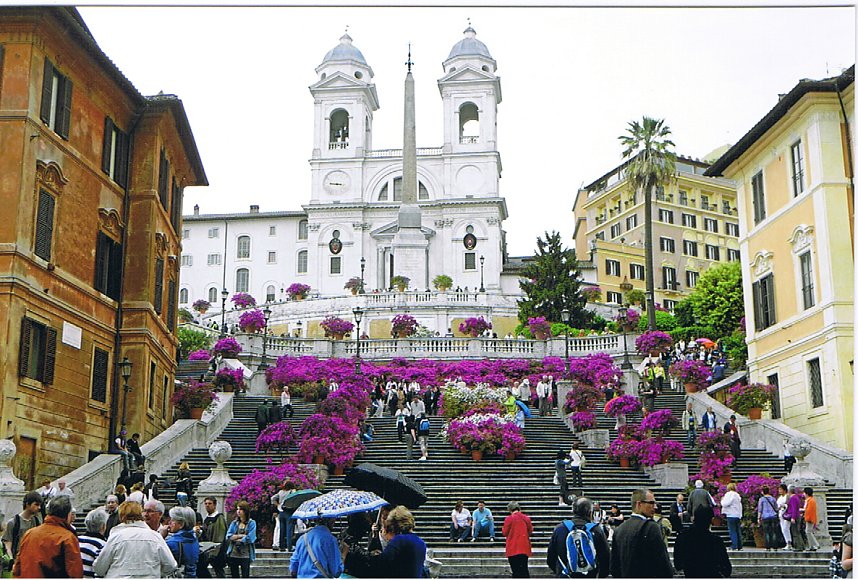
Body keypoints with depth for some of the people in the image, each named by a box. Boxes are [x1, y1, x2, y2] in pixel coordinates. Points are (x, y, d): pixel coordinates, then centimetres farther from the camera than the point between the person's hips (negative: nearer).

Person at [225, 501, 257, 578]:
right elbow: (228, 536, -3)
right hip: (233, 554, 4)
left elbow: (249, 538, -12)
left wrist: (236, 538, -3)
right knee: (234, 576, 9)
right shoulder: (234, 523, 10)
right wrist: (242, 536, -12)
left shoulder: (251, 523, -2)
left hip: (245, 555, -4)